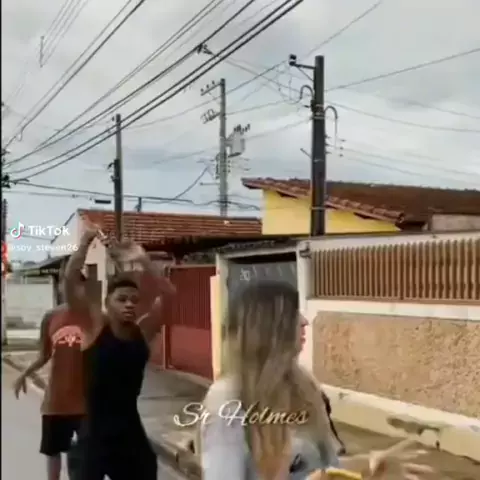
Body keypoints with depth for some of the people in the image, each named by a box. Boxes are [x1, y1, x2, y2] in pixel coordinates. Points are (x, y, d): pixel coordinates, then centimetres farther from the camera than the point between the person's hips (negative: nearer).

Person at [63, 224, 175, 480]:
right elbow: (70, 281, -17)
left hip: (130, 428, 4)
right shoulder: (95, 326, -6)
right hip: (96, 432, -4)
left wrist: (142, 259, -15)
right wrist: (85, 243, -22)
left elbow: (168, 293, -5)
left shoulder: (142, 331, 1)